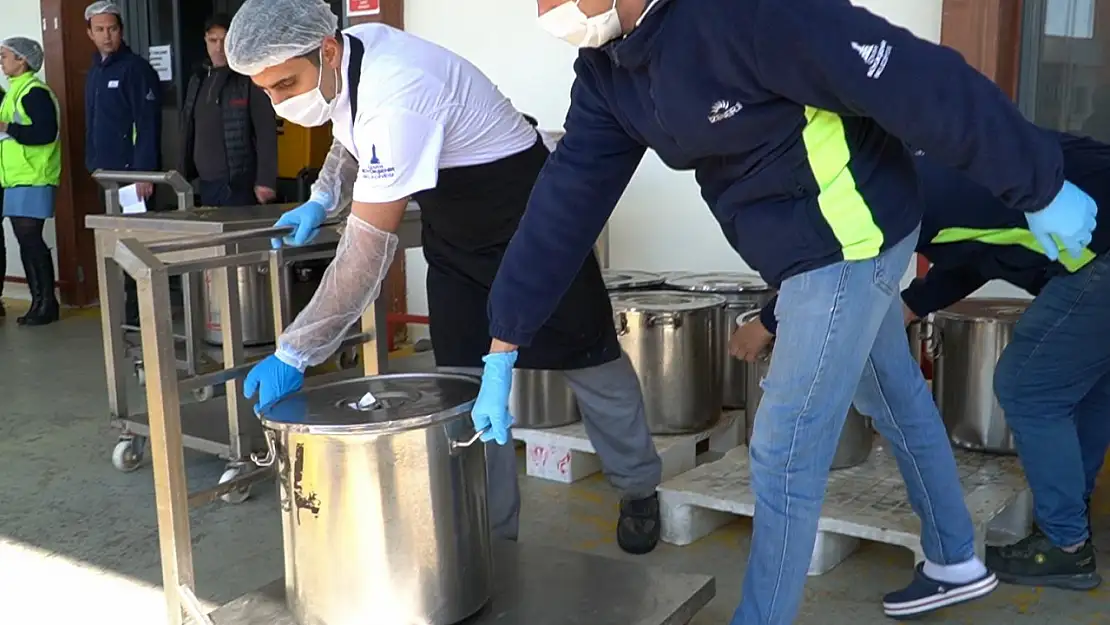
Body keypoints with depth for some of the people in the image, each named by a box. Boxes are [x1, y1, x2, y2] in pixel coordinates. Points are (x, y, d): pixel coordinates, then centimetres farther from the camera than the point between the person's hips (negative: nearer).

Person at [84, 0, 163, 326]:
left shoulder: (136, 68, -8)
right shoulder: (94, 72, 17)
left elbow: (148, 124, -15)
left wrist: (144, 172, -21)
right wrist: (93, 164, 14)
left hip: (131, 172, -8)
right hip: (105, 173, 8)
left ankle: (137, 312, -1)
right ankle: (127, 309, 18)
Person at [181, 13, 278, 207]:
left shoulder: (250, 79, -6)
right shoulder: (197, 80, 13)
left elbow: (266, 133, -12)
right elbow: (188, 133, 18)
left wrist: (265, 180, -18)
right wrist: (184, 175, 13)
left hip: (239, 183, -6)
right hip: (206, 184, 6)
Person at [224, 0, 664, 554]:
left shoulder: (394, 98, -37)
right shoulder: (338, 64, -9)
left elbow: (368, 250, -39)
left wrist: (292, 355, -35)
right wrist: (322, 200, -1)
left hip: (525, 214, -8)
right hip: (454, 229, 8)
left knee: (587, 359, 7)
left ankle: (638, 490, 30)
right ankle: (493, 532, 16)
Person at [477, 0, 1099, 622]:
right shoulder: (605, 69, -3)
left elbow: (915, 79, -27)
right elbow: (566, 197, -2)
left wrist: (1040, 187, -19)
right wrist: (503, 349, -2)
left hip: (849, 239, -9)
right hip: (821, 246, 9)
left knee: (785, 455, -2)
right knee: (898, 396, 25)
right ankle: (956, 563, 47)